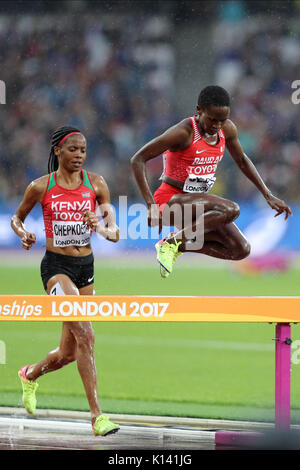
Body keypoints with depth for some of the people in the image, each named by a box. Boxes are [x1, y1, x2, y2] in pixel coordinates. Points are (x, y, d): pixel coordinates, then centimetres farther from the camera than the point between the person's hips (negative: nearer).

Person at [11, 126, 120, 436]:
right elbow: (16, 218, 12)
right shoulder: (41, 187, -3)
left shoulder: (96, 184, 1)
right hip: (56, 267, -4)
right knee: (85, 335, -22)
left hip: (86, 267, 4)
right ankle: (96, 416, -22)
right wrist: (23, 234, -10)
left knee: (68, 352, 12)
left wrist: (101, 227, -25)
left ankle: (30, 375, 46)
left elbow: (114, 233, -3)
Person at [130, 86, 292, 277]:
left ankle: (180, 244, 7)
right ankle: (171, 243, -21)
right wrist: (151, 205, -29)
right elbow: (138, 160, -21)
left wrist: (269, 196, 14)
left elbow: (242, 160, 19)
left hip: (198, 202, 8)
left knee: (242, 250, -3)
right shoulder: (183, 132, -21)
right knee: (231, 210, -31)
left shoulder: (227, 129, -1)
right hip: (170, 201, -8)